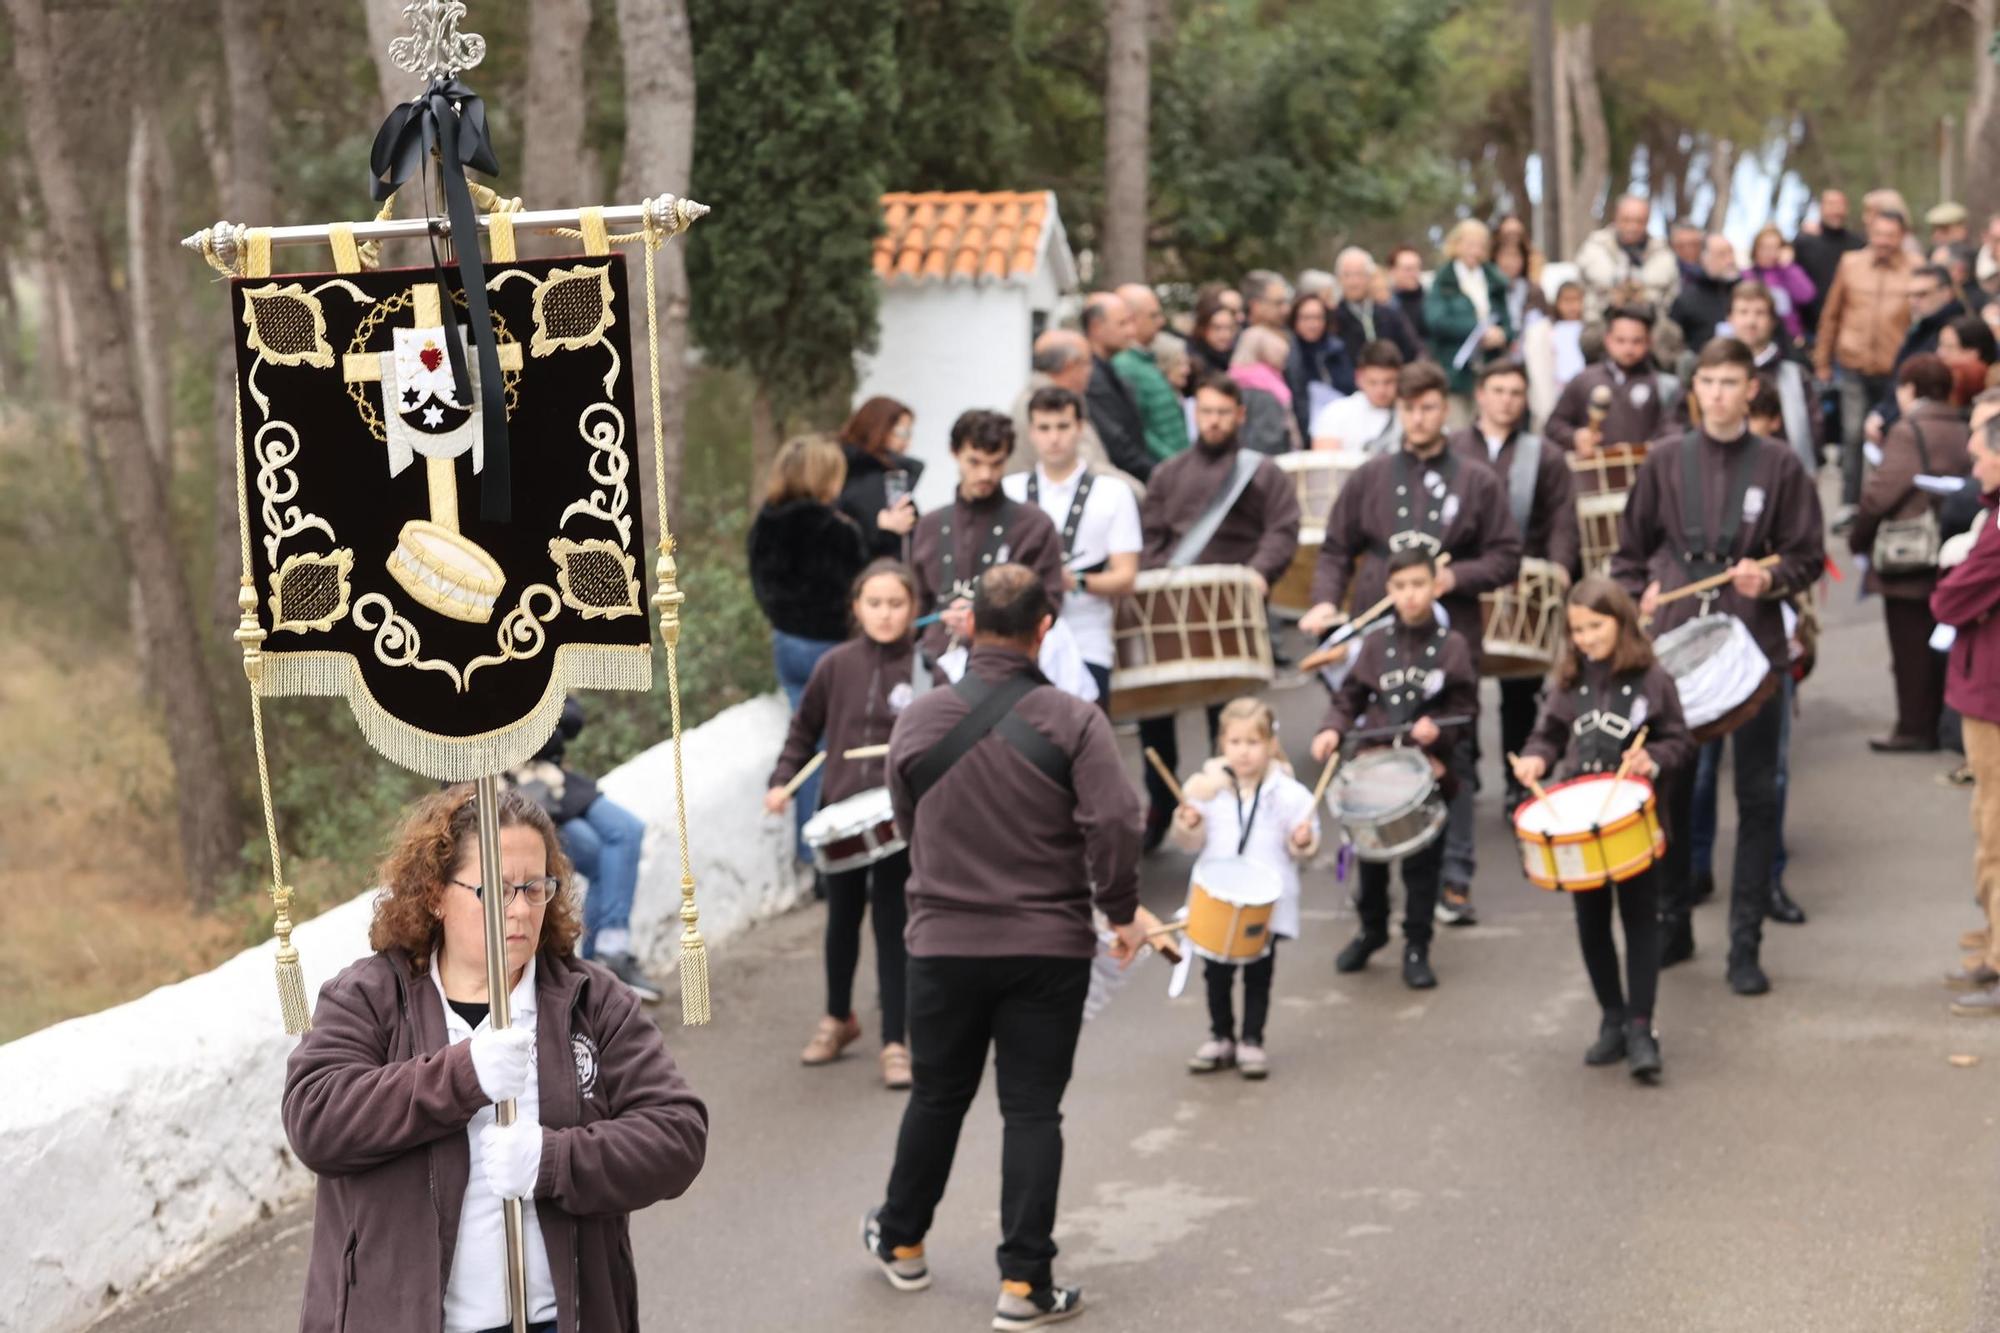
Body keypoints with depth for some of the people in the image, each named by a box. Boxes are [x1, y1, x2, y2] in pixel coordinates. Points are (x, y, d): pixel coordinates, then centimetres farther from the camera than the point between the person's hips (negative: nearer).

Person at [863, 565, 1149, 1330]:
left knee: (937, 1097, 19)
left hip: (944, 944, 3)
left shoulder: (919, 721, -2)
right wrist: (1122, 912, -4)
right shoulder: (1073, 722, -11)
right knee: (1032, 1110, 3)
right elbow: (1113, 824, -18)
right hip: (1050, 949, -2)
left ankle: (901, 1243, 35)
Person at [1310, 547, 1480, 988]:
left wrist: (1437, 727, -21)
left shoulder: (1452, 647, -4)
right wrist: (1332, 730, -13)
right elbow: (1348, 698, 5)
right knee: (1371, 855, 16)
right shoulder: (1375, 645, 3)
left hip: (1427, 771, -3)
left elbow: (1466, 709, -3)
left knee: (1422, 864, 3)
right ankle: (1371, 929, 37)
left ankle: (1417, 947, 16)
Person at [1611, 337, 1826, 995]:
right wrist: (1639, 596, 1)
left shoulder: (1779, 466, 1)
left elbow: (1808, 557, 4)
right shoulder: (1666, 460, 6)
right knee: (1669, 786, 7)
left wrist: (1771, 578, -15)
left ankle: (1746, 944, 6)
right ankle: (1672, 924, 22)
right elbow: (1630, 548, 16)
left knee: (1757, 794, 0)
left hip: (1755, 646, -2)